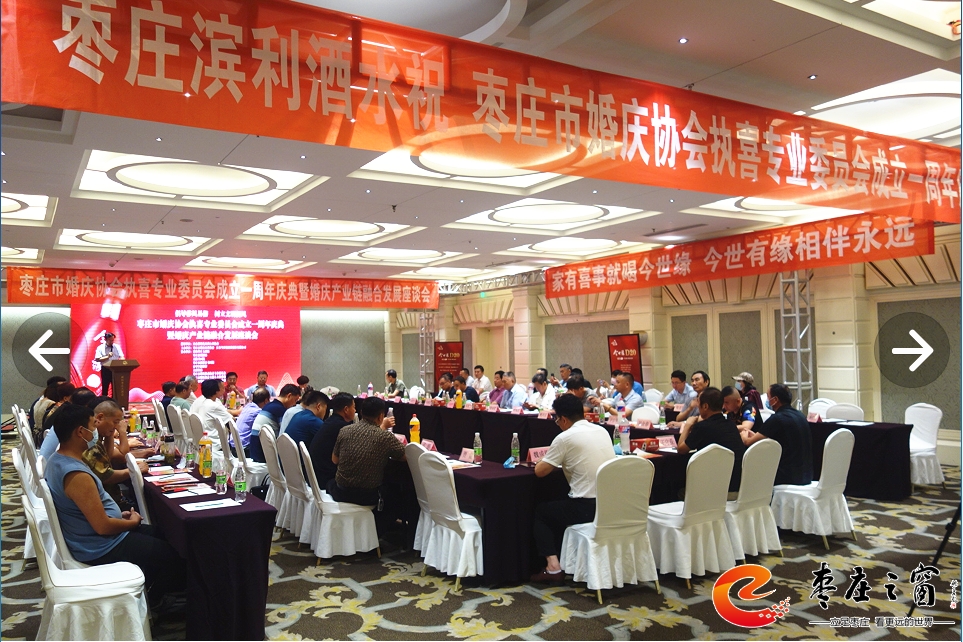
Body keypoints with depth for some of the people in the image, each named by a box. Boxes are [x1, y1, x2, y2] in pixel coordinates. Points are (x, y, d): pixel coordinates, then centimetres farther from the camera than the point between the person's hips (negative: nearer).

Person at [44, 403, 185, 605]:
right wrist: (132, 522, -9)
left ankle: (150, 593, 31)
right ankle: (152, 603, 23)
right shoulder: (77, 476, -31)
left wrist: (118, 514, 8)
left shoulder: (56, 459, 1)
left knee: (158, 535, 22)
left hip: (87, 536, 10)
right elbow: (103, 526, -27)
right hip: (101, 548, -10)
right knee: (173, 555, 1)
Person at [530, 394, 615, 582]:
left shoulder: (565, 438, -11)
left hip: (587, 508, -7)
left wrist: (550, 460, 17)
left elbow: (539, 471, -3)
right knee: (559, 509, 32)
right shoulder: (602, 431, 9)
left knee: (540, 512, 18)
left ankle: (553, 566, 7)